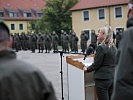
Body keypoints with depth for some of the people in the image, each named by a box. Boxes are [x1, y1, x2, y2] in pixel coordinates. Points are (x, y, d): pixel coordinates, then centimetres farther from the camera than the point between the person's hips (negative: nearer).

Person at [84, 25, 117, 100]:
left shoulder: (101, 47, -15)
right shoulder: (114, 47, 7)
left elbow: (96, 64, -13)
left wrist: (87, 69, 3)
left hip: (102, 79, -7)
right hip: (113, 78, 7)